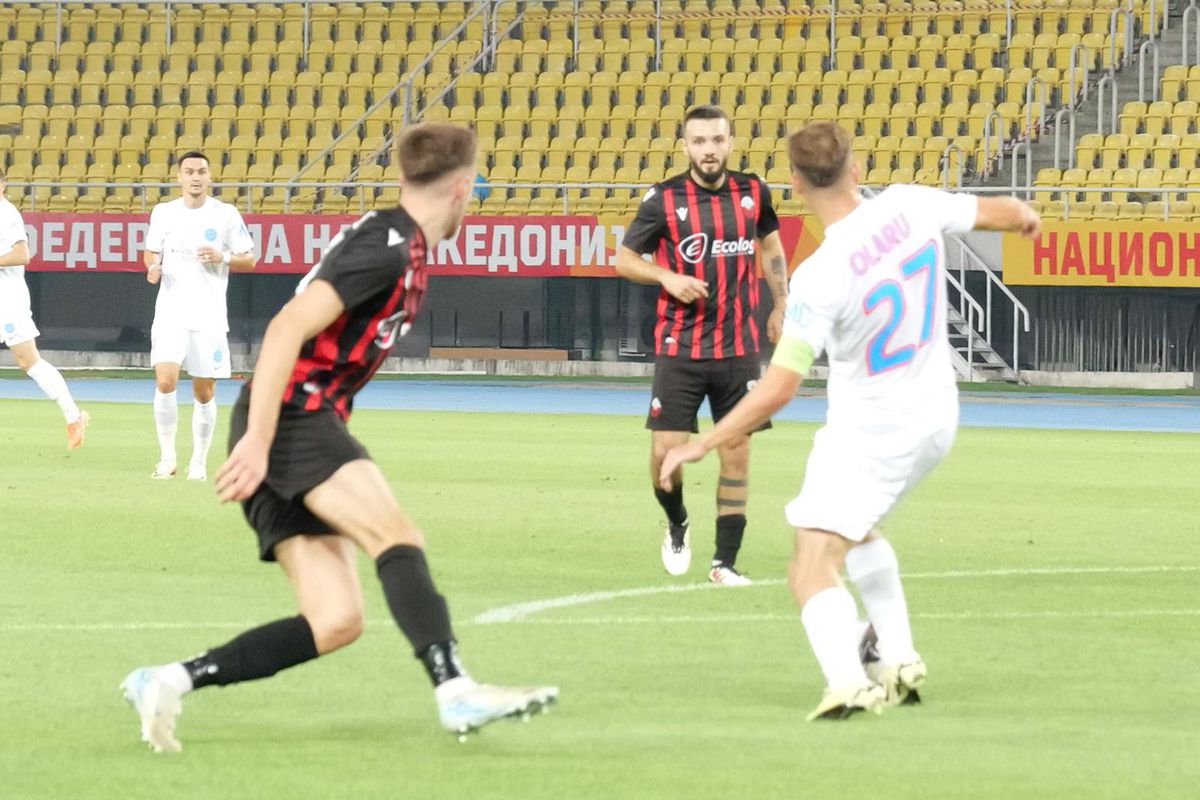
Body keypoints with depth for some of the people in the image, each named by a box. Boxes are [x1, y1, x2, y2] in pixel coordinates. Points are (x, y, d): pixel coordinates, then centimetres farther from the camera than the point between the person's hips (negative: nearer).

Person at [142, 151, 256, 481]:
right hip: (171, 313, 1)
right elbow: (151, 252, 18)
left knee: (204, 392, 4)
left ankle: (199, 462, 18)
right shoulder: (163, 212, 6)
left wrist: (222, 258, -15)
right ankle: (167, 457, -3)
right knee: (165, 382, -16)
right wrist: (153, 266, -5)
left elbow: (249, 261, 4)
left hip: (209, 317, 0)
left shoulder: (226, 215, 0)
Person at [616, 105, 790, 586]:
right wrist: (667, 277, -15)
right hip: (679, 348, -2)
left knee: (736, 453, 1)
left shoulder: (753, 193, 2)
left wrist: (780, 307, 15)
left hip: (739, 349, 2)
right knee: (666, 451, -7)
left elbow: (771, 247, 20)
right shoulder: (663, 199, -6)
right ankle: (677, 526, 23)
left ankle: (725, 561, 10)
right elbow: (625, 258, 2)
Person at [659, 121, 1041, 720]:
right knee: (856, 532, 31)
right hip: (935, 421, 7)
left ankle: (846, 681, -37)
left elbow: (776, 390, -26)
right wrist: (1027, 216, 34)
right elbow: (999, 213, 9)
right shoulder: (909, 207, -11)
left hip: (867, 435, -7)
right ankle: (899, 663, 29)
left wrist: (699, 446, -16)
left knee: (812, 570, -13)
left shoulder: (819, 278, -26)